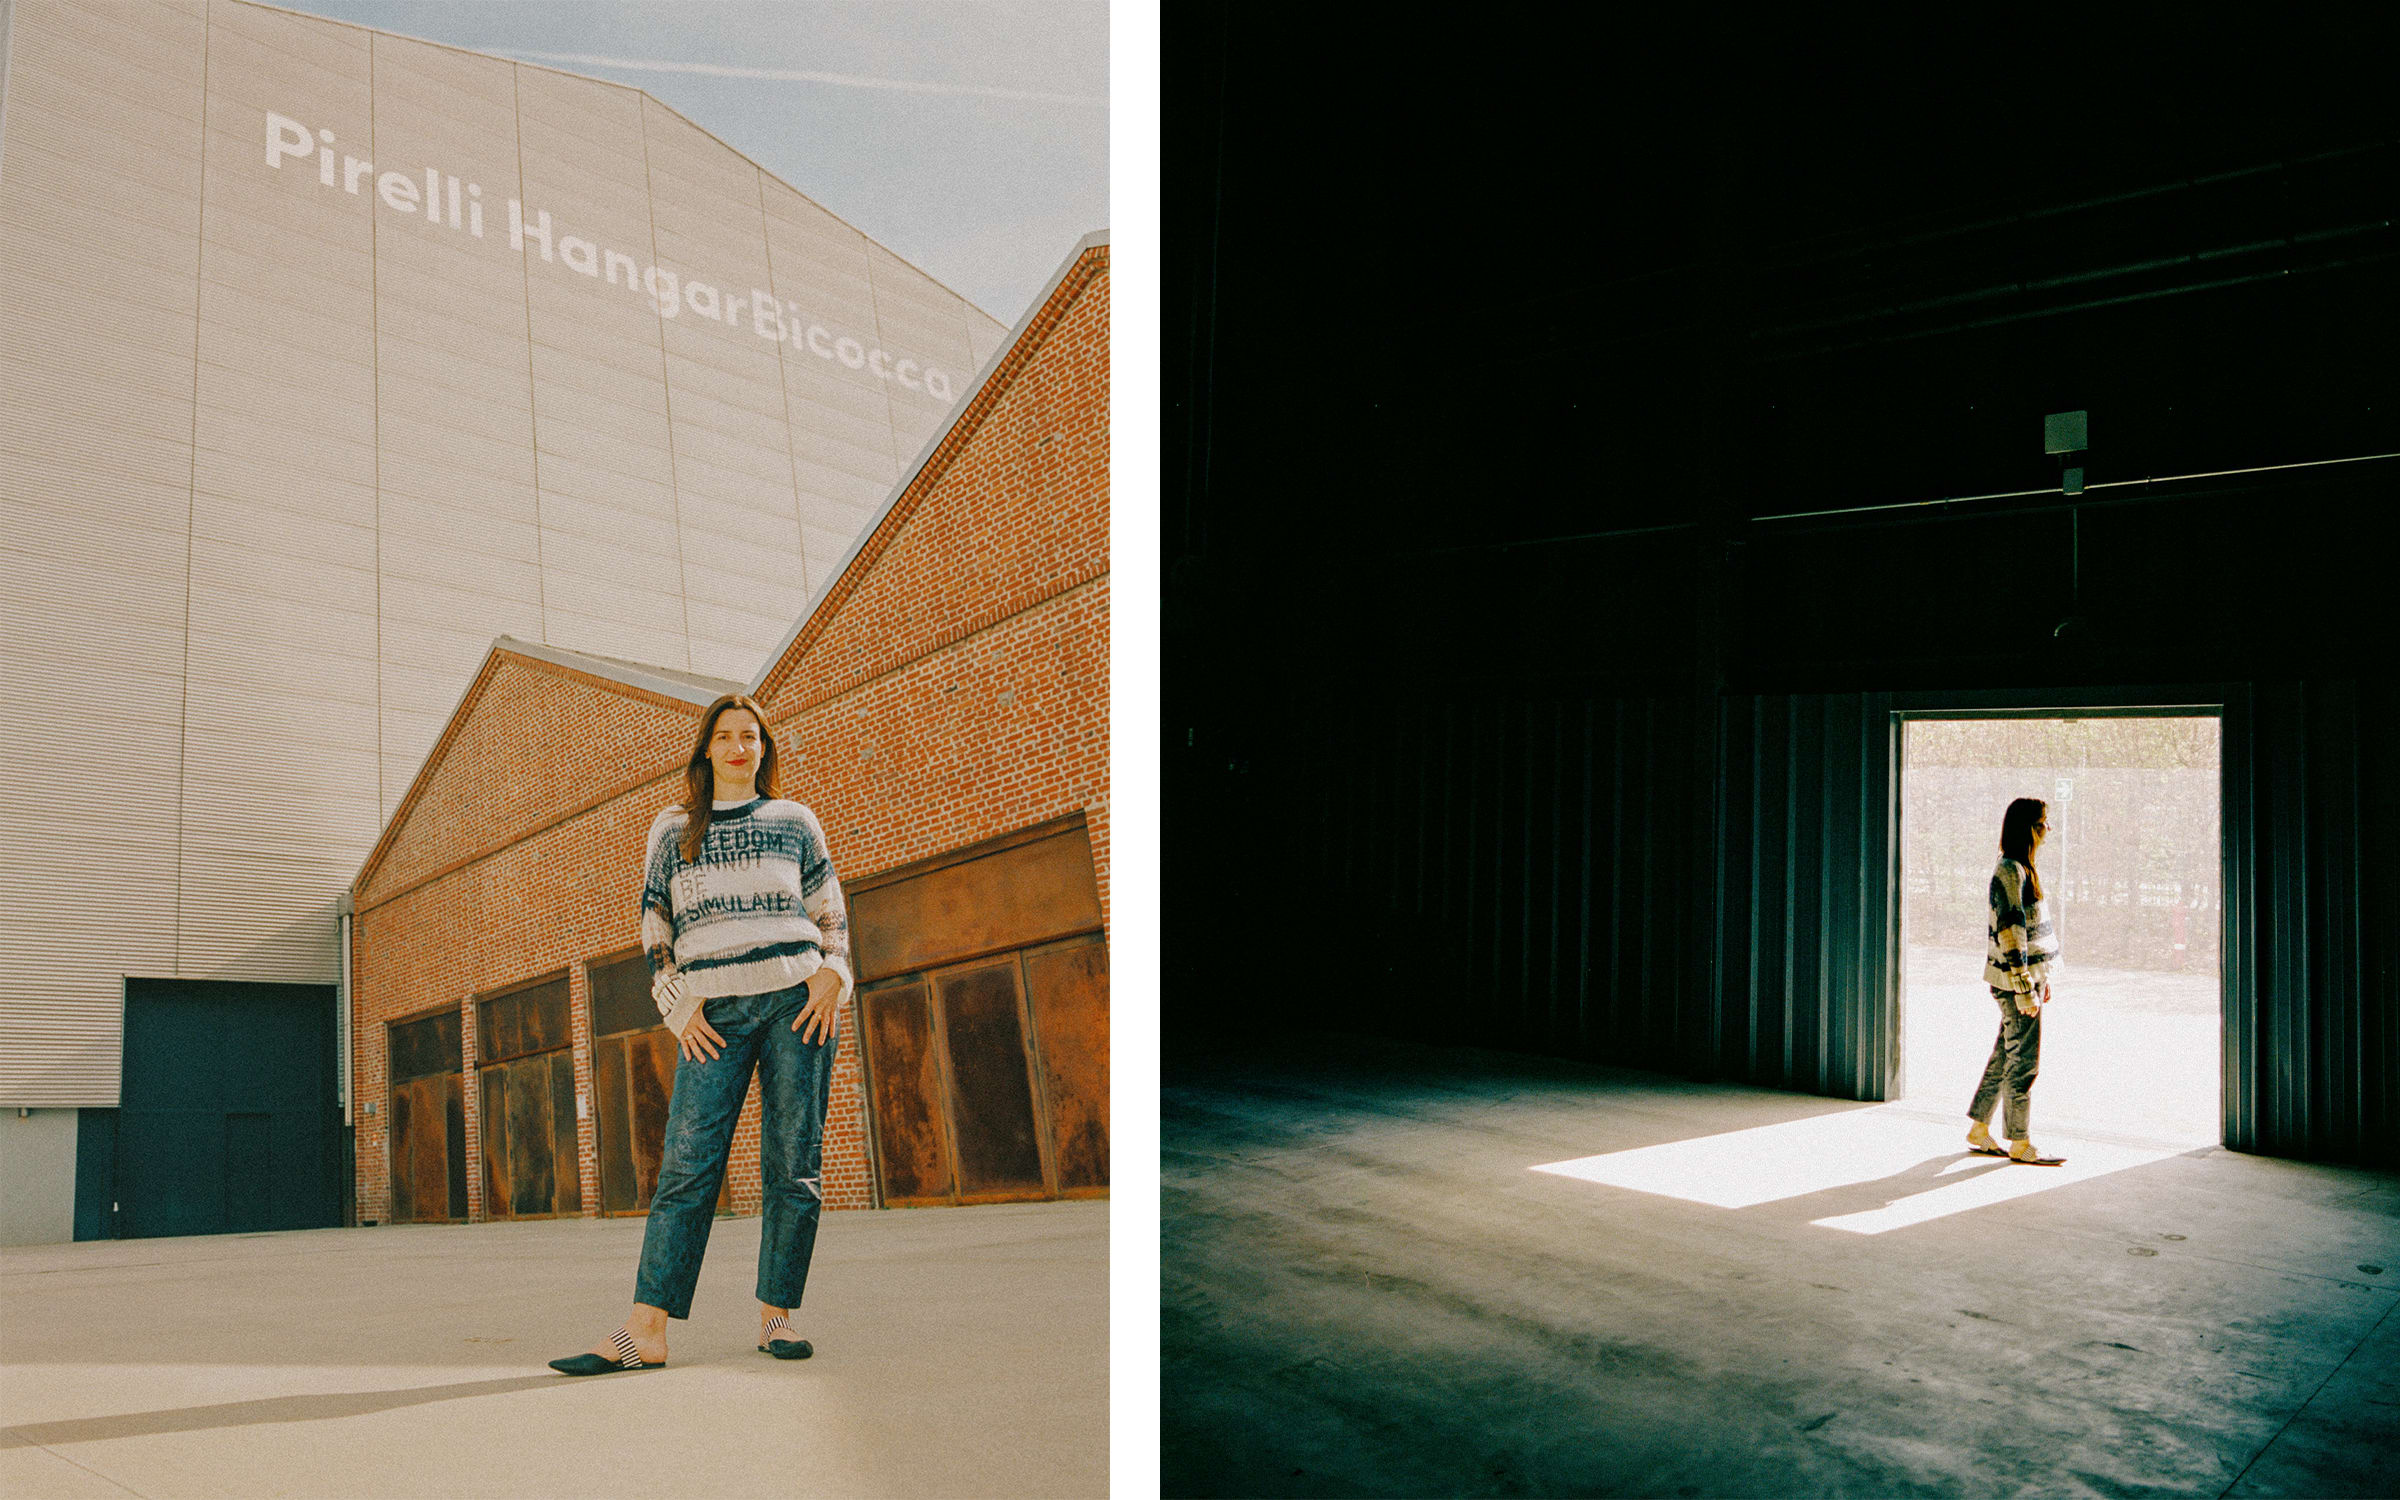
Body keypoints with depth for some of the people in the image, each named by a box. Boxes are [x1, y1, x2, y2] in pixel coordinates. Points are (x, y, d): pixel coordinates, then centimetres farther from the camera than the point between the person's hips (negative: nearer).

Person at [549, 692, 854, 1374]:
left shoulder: (794, 821, 14)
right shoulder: (672, 830, 15)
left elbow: (831, 913, 14)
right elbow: (655, 929, 13)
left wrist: (831, 976, -3)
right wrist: (681, 1007, 1)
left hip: (798, 1000, 0)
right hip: (716, 1014, 0)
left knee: (794, 1165, -3)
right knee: (686, 1165, -9)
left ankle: (777, 1315, 3)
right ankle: (645, 1332, -13)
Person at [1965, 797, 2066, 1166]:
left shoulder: (2023, 869, 15)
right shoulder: (2009, 871, -16)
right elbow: (2010, 932, -20)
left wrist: (2043, 979, 20)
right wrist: (2025, 990, -20)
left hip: (2028, 976, 10)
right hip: (2016, 981, -10)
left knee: (2005, 1057, 14)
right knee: (2023, 1061, -2)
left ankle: (1979, 1131, 22)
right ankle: (2020, 1144, 6)